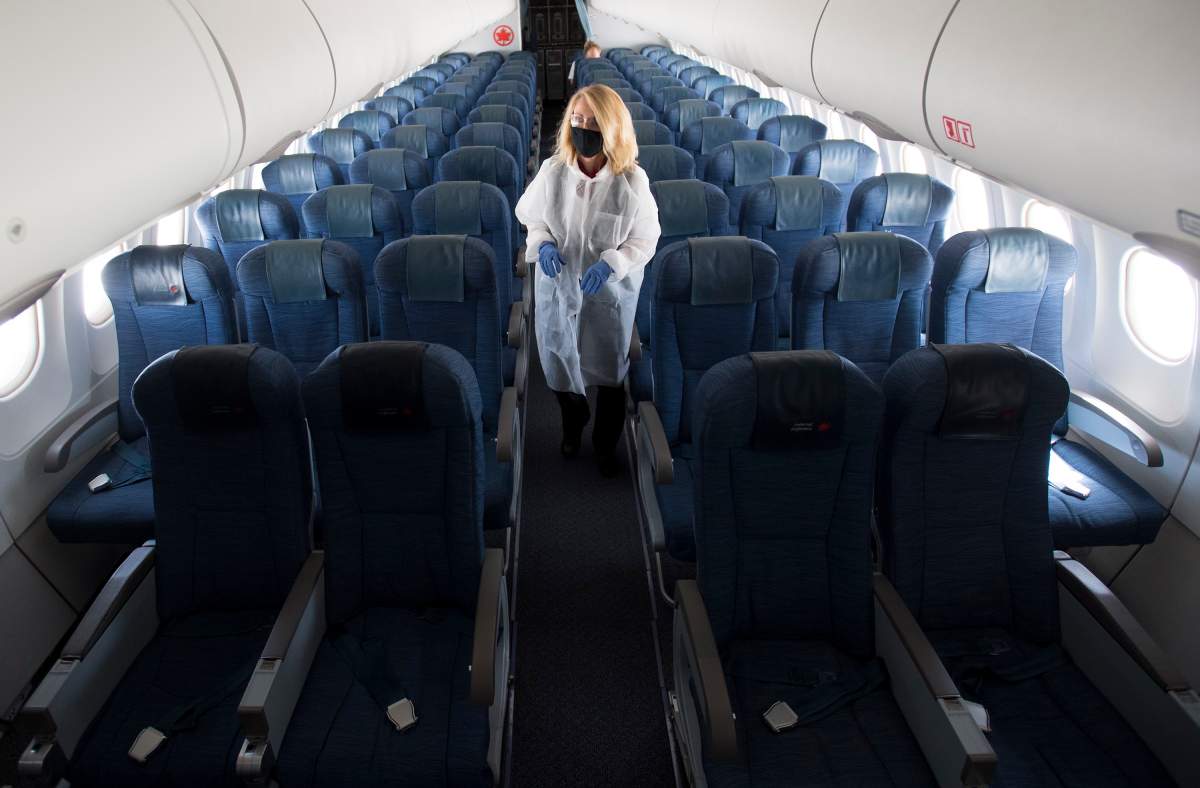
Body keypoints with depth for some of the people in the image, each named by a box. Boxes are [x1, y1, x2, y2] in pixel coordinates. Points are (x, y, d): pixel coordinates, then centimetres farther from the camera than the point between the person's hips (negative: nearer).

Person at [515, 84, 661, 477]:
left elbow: (645, 240, -8)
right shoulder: (553, 170, -12)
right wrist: (542, 243, -16)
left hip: (611, 294, -2)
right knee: (561, 366, 19)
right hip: (558, 287, 2)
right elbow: (533, 217, 5)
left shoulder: (632, 180, -18)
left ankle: (605, 445, 37)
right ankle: (572, 425, 50)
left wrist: (610, 263, -24)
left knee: (609, 373, 12)